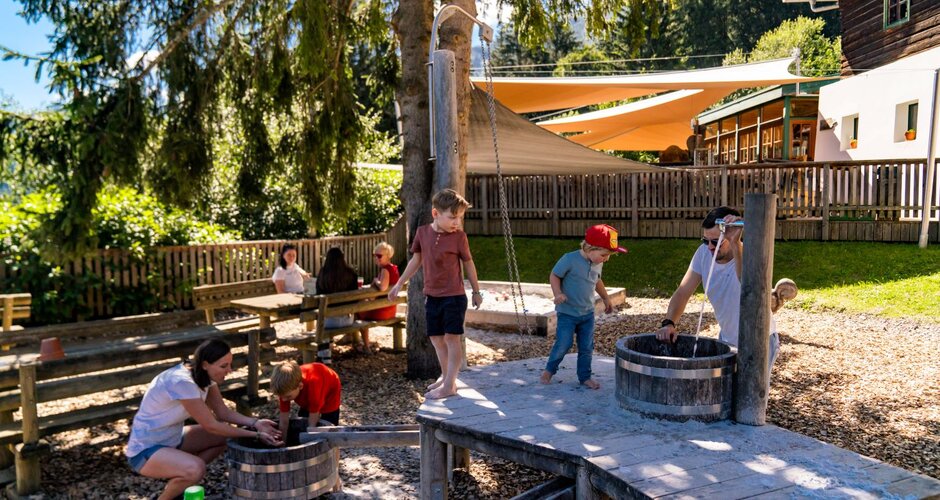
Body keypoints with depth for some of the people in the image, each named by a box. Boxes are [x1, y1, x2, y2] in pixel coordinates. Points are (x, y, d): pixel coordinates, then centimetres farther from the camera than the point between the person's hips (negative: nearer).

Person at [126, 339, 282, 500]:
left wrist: (255, 423, -16)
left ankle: (176, 485, 14)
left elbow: (223, 412, -1)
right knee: (196, 469, -32)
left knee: (225, 436, 5)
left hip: (172, 439, 9)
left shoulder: (205, 376, -5)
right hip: (145, 450, -9)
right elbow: (211, 426, -25)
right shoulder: (182, 382, -30)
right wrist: (255, 435, -23)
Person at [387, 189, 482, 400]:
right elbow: (416, 260, 12)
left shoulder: (459, 237, -11)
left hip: (454, 296, -5)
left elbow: (468, 264, 1)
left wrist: (476, 291, 8)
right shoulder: (422, 232, -1)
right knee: (436, 337, 13)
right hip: (432, 296, 5)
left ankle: (449, 384, 3)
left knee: (451, 337, -3)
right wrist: (399, 284, 15)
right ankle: (445, 376, 29)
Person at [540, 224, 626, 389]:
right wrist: (558, 293, -26)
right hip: (567, 312, -6)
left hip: (588, 313, 6)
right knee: (563, 344, -3)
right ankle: (549, 370, 21)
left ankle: (584, 377, 23)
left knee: (587, 347, 9)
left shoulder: (598, 264, 3)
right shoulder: (570, 259, -20)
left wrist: (606, 299, 24)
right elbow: (554, 276, -13)